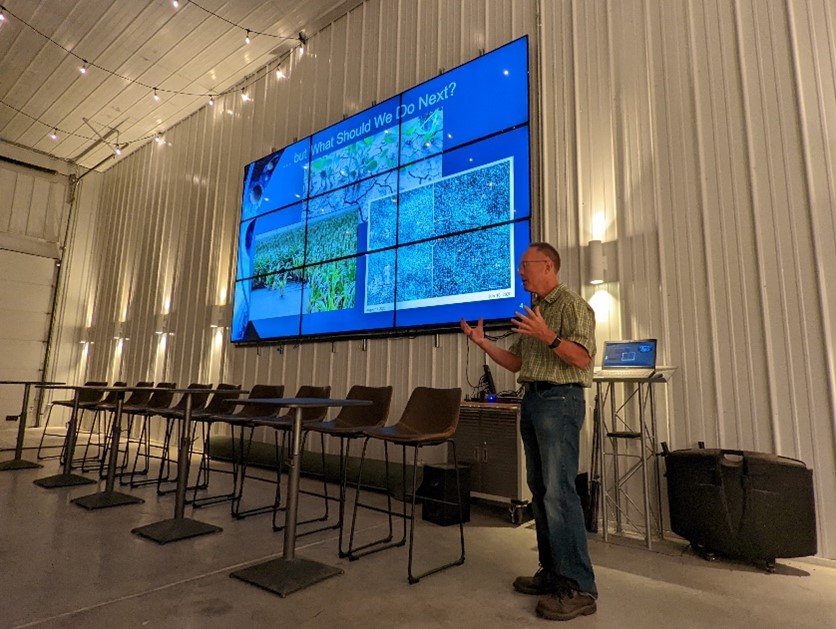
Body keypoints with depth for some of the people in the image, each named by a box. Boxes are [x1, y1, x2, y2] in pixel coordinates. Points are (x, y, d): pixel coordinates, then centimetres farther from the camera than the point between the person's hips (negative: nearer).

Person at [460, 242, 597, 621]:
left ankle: (579, 588, -2)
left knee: (558, 491, -11)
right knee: (540, 489, 10)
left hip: (560, 399, -9)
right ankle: (552, 572, 19)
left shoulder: (573, 306, -6)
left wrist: (548, 336, -27)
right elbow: (516, 362, 18)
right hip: (531, 400, 9)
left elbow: (583, 358, -16)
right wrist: (483, 342, 10)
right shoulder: (532, 311, 19)